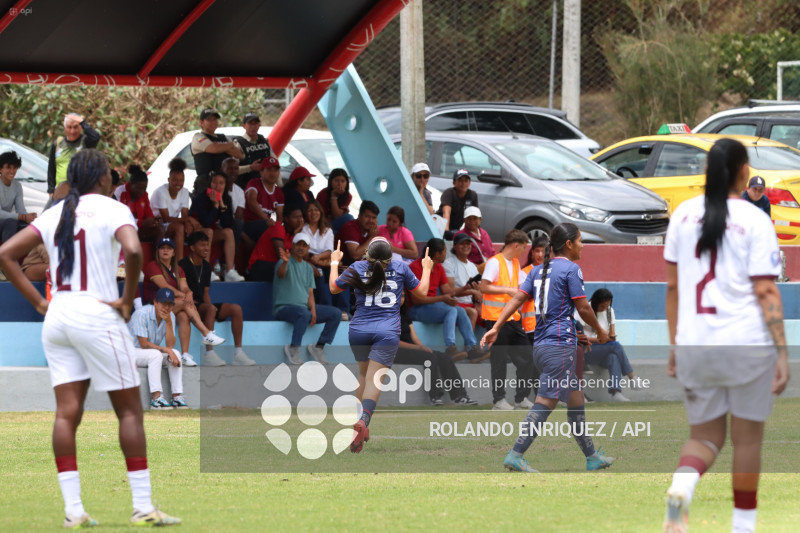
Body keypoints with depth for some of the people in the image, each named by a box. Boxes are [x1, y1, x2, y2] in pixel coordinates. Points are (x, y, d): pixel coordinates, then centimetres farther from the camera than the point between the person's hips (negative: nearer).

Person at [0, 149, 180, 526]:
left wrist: (39, 302, 8)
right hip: (98, 314, -5)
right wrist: (127, 300, -12)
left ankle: (73, 509, -4)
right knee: (129, 410, 2)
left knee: (67, 412, 2)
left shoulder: (55, 214, 12)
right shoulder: (112, 210, -5)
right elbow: (133, 250, -25)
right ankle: (142, 507, 0)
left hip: (57, 316, 5)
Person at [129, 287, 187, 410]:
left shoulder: (170, 317, -2)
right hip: (132, 351, -7)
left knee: (175, 353, -18)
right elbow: (144, 344, -24)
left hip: (153, 354, 7)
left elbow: (170, 346, -12)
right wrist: (166, 350, -25)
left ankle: (177, 397, -22)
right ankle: (156, 398, -40)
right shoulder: (141, 314, -21)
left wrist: (169, 323, -22)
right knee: (155, 354, -34)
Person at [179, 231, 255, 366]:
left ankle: (238, 353, -13)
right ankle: (209, 353, -39)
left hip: (202, 305, 8)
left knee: (236, 308, -9)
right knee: (210, 308, -37)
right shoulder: (183, 265, -9)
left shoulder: (206, 266, 15)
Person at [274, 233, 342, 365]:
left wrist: (313, 310, -5)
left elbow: (310, 293, 14)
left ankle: (319, 346, -4)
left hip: (305, 307, 7)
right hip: (284, 308, -7)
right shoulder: (286, 262, -4)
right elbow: (281, 273, -29)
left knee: (336, 314, -5)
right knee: (303, 314, -39)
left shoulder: (308, 268, 17)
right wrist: (285, 262, -52)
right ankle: (293, 348, -28)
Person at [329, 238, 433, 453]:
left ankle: (361, 423, 22)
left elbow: (333, 288, 16)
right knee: (374, 379, -10)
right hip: (387, 332, -2)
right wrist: (426, 269, 32)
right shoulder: (400, 268, 2)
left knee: (363, 375, 22)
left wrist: (334, 262, 31)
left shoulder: (358, 268, 2)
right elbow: (422, 291, 15)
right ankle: (363, 420, -32)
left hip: (359, 330, 2)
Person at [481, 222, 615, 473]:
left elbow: (517, 298, 6)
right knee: (545, 403, -11)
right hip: (560, 345, -9)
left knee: (575, 401, 16)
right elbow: (583, 308, -7)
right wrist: (600, 332, 8)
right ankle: (516, 455, -18)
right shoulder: (570, 269, -7)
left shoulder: (539, 270, 15)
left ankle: (592, 457, 23)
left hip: (541, 346, 9)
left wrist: (496, 327, 1)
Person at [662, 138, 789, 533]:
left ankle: (682, 485, -20)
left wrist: (675, 345, 16)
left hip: (695, 347, 3)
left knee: (704, 437, 11)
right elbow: (766, 292, -10)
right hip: (748, 343, -3)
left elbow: (673, 286, 9)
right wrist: (782, 353, -8)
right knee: (747, 437, 10)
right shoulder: (754, 221, -7)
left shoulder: (683, 215, 6)